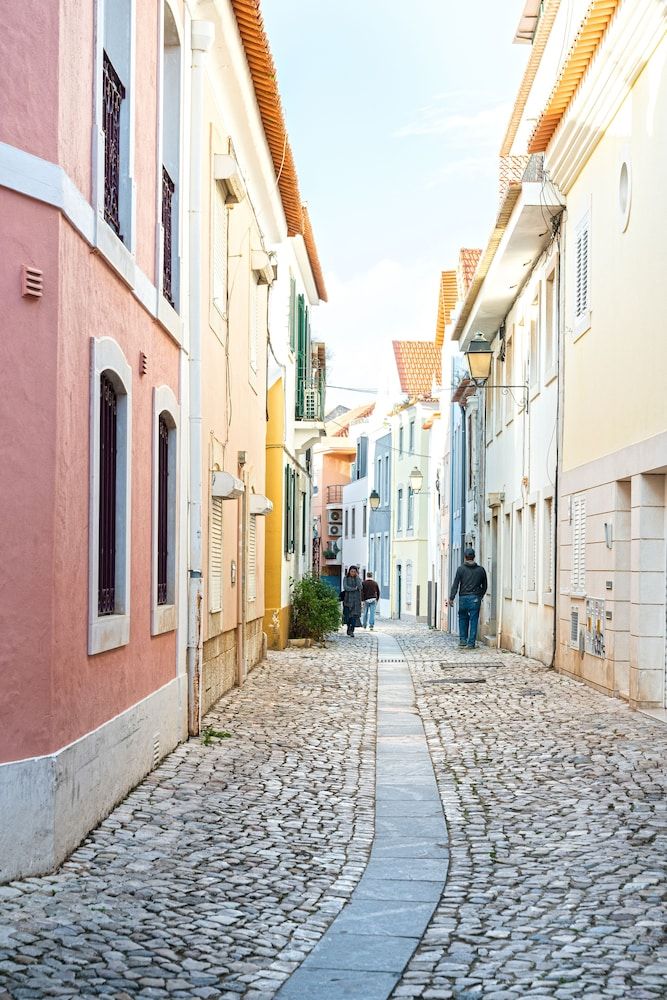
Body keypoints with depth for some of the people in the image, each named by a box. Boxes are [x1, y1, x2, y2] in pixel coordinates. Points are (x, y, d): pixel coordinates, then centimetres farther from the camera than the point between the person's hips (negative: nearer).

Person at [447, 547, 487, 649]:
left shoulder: (461, 569, -2)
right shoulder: (480, 570, 5)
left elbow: (455, 584, -5)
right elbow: (484, 586, 13)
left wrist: (451, 598, -2)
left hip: (463, 598, -1)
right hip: (475, 598, 1)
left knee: (463, 619, 15)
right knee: (473, 620, 2)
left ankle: (463, 640, 14)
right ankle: (471, 643, 0)